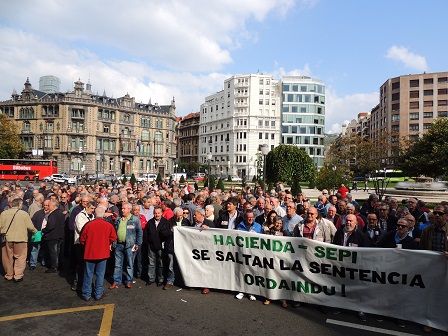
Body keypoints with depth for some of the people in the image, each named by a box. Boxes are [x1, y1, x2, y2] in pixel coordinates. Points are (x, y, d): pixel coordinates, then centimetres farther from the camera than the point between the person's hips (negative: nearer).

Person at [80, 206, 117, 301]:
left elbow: (82, 239, -3)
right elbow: (113, 238, 0)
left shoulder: (88, 225, -12)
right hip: (103, 253, 0)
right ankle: (98, 294, 18)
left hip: (89, 253, 0)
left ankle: (86, 295, 20)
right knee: (100, 274, 11)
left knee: (88, 275, 12)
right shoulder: (108, 225, -10)